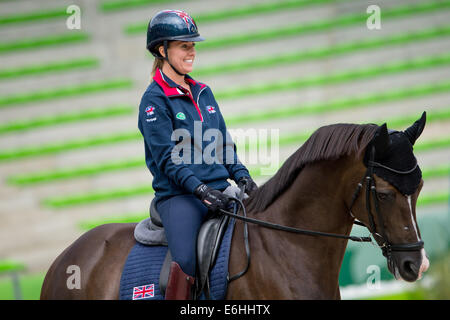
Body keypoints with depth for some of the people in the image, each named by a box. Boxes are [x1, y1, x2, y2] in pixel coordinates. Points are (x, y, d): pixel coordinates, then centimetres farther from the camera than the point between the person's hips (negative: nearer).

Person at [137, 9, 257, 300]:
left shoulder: (203, 92, 18)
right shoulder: (154, 100, -2)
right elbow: (167, 159, -10)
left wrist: (242, 176, 3)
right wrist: (200, 189, -23)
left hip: (220, 189, 7)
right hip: (179, 196, -7)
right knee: (186, 263, -30)